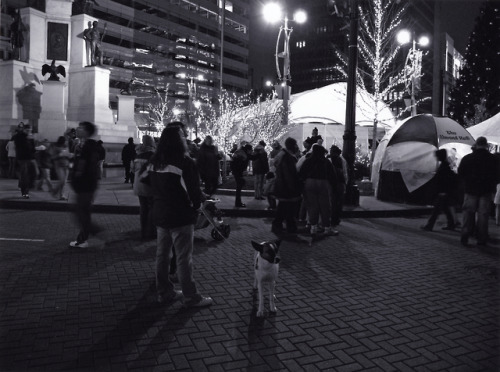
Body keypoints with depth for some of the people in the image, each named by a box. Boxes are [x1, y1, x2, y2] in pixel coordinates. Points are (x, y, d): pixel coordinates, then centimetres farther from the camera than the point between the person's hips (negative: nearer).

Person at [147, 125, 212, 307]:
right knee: (184, 258, 1)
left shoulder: (154, 162, 5)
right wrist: (196, 205, 0)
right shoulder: (185, 162, -18)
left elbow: (154, 187, 10)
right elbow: (194, 190, -17)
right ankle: (191, 297, 12)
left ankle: (164, 292, 28)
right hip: (181, 217, -7)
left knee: (162, 255, 16)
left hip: (160, 215, 7)